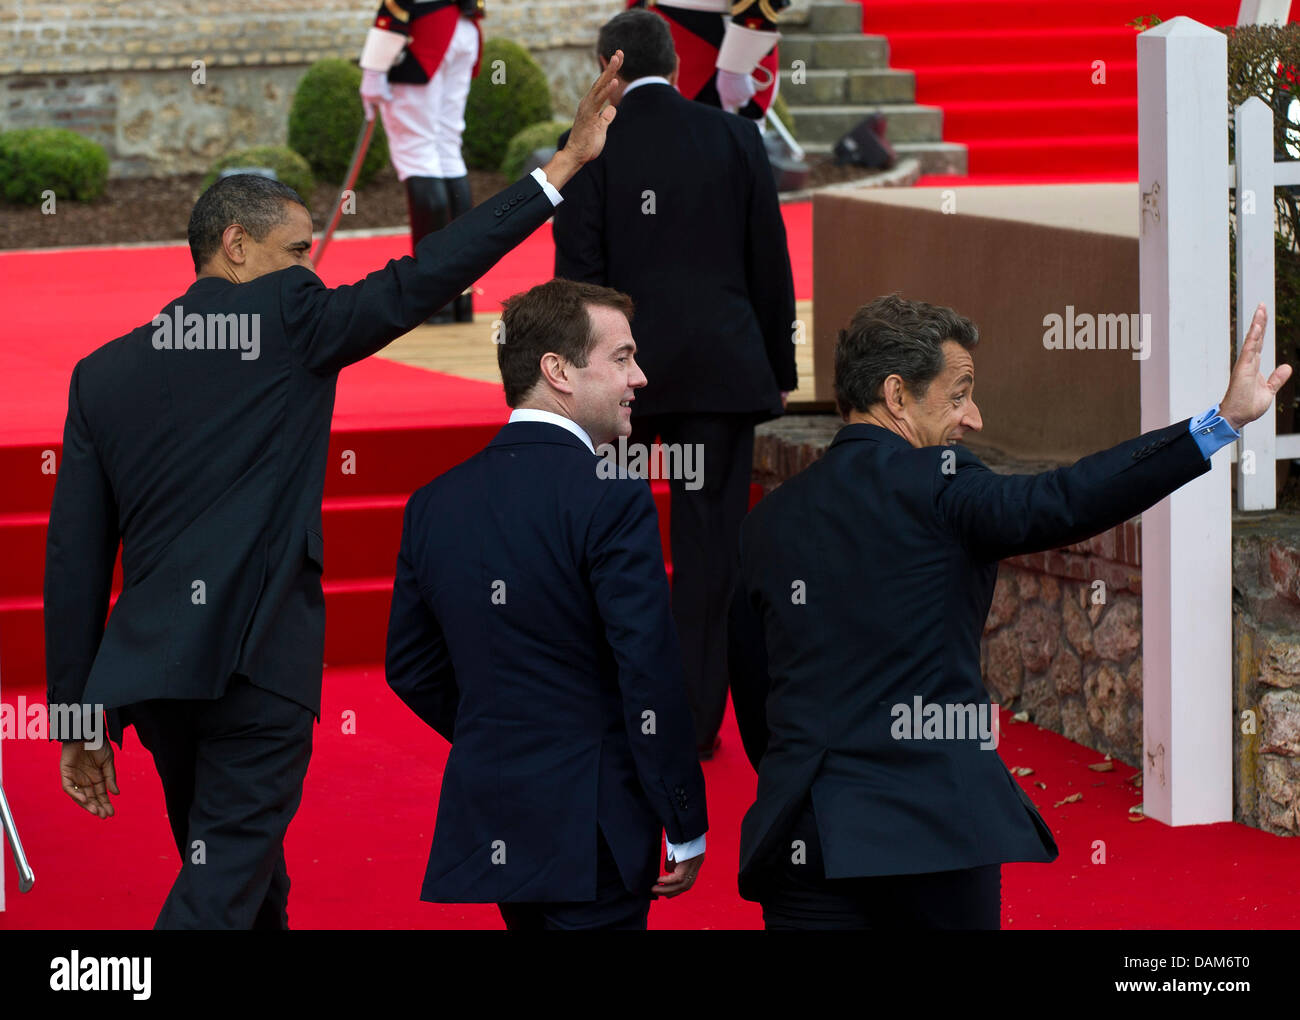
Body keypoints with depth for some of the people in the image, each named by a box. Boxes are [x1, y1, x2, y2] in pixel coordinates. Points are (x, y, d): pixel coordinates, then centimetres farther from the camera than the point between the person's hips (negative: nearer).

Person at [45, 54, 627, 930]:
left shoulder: (103, 373, 12)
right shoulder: (290, 320, -2)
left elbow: (75, 559, 9)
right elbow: (423, 278, -6)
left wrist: (80, 719, 13)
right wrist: (565, 162, -2)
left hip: (150, 668, 6)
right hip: (259, 662, -6)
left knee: (249, 886, 20)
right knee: (221, 896, -6)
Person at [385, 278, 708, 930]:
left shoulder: (434, 504, 6)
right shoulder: (611, 500, -15)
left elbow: (410, 666, 13)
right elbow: (652, 675, -16)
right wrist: (687, 830, -8)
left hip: (487, 821, 7)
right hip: (591, 828, -7)